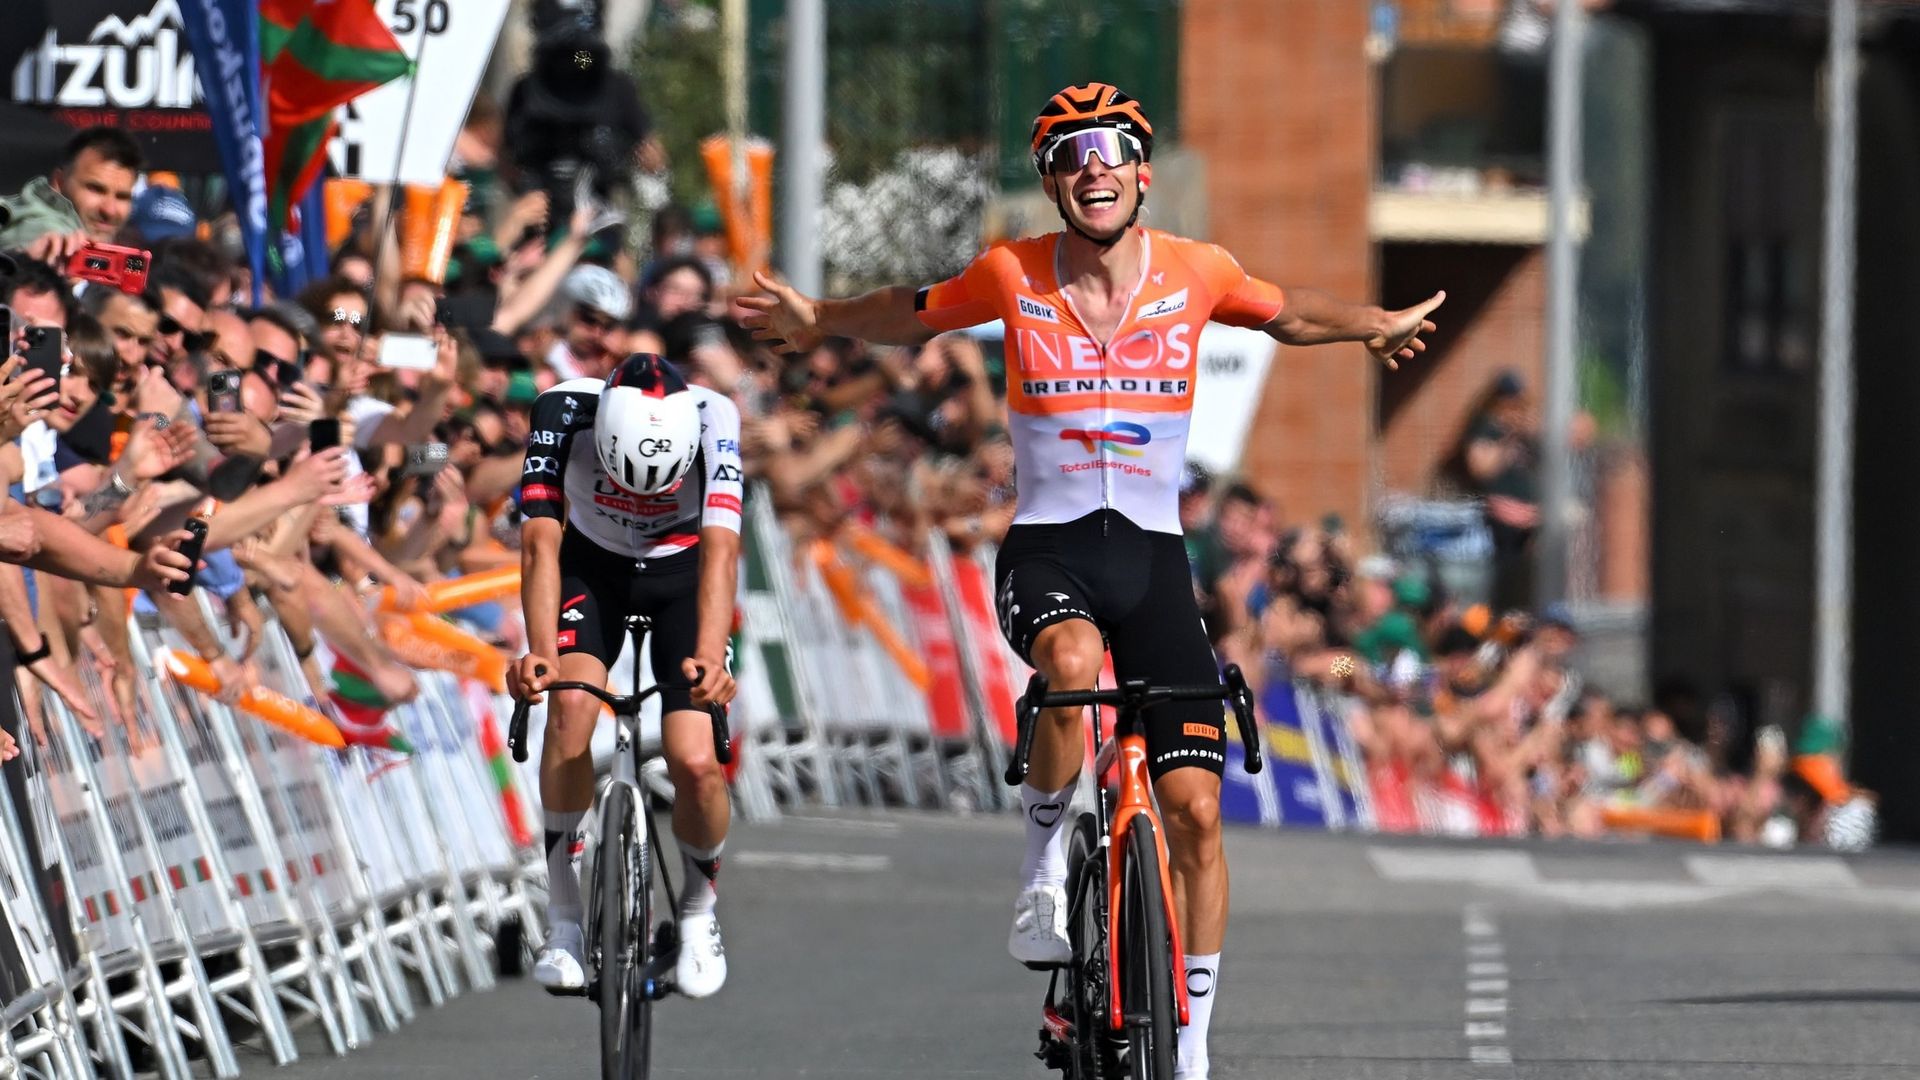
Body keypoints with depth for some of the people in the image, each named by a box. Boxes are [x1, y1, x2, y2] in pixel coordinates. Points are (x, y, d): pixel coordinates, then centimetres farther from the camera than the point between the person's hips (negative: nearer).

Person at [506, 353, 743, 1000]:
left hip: (684, 572, 0)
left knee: (695, 764, -17)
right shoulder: (564, 412, -32)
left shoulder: (713, 419, -33)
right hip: (592, 566, 0)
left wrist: (709, 656, -57)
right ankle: (565, 920, -16)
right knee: (571, 706, -28)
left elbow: (721, 549, -41)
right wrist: (539, 652, -52)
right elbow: (541, 541, -36)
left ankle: (700, 909, 13)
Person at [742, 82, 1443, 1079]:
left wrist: (1376, 326, 10)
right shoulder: (1013, 276, -2)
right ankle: (1045, 865, -15)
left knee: (1194, 807, -6)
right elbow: (914, 315, 16)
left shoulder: (1194, 273, 0)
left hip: (1153, 555, 2)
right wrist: (819, 321, 12)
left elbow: (1287, 315, 19)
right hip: (1047, 548, -2)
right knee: (1074, 660, -39)